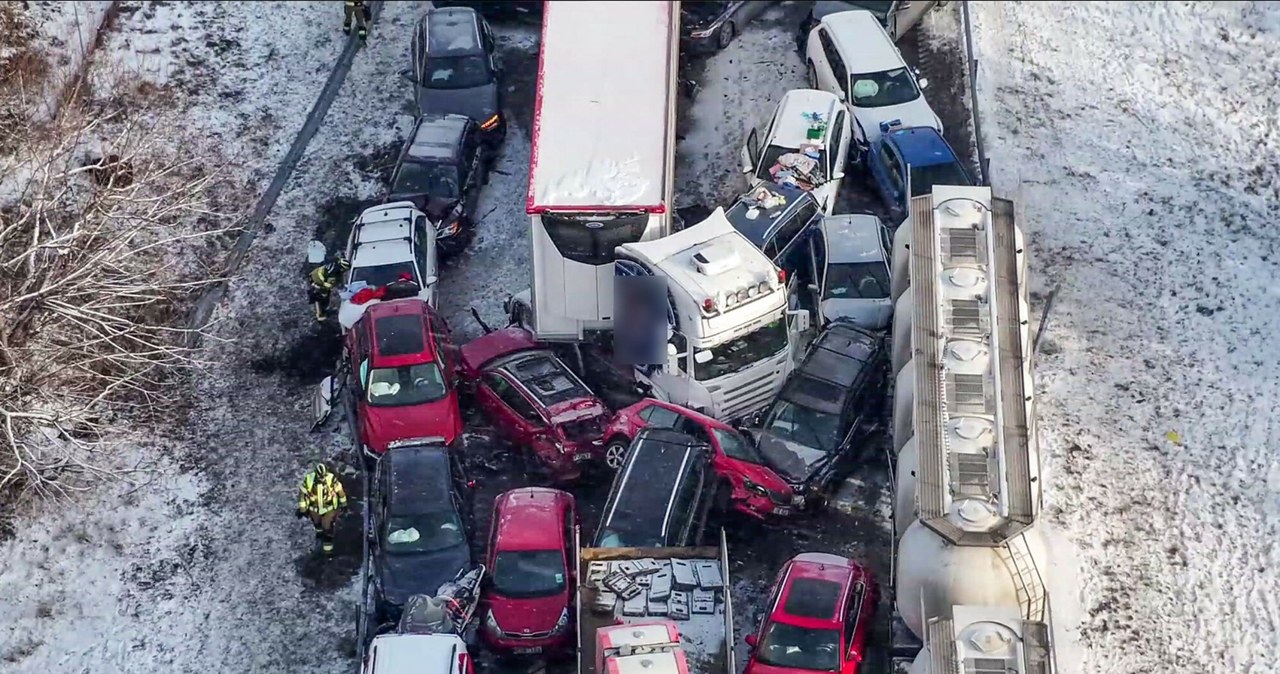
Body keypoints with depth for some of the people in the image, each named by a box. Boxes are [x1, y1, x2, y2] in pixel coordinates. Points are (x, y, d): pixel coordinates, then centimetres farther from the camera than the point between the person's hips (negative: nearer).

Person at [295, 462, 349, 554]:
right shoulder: (308, 479, -27)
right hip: (314, 508, 2)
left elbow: (339, 490, -10)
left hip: (329, 508, -2)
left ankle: (328, 547, 17)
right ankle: (319, 532, 63)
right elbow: (302, 492, -11)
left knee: (327, 528, -3)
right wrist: (302, 508, -4)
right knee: (317, 523, 29)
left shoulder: (331, 479, -28)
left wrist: (343, 504, 3)